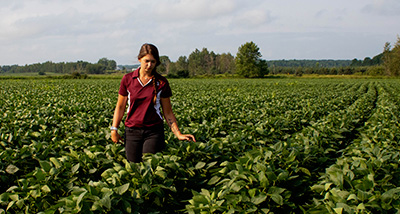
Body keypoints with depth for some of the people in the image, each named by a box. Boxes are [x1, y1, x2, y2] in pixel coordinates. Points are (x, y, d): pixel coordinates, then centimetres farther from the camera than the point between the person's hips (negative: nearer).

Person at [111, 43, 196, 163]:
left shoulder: (162, 82, -1)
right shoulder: (127, 79, 1)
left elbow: (168, 112, 3)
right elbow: (120, 107, 8)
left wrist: (178, 134, -3)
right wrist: (114, 129, -1)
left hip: (154, 131, -1)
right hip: (132, 131, 1)